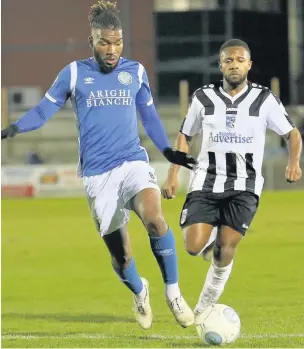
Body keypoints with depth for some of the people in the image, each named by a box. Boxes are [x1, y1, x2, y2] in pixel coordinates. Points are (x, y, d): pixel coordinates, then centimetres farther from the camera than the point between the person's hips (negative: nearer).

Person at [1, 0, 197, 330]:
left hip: (134, 161, 0)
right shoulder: (74, 73, 2)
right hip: (97, 173, 0)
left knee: (154, 217, -30)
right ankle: (139, 292, 36)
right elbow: (44, 109, 6)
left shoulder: (135, 72, 8)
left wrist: (168, 151, 14)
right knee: (119, 254, 1)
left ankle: (173, 292, -15)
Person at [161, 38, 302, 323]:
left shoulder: (264, 99, 0)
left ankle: (203, 310, 5)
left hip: (244, 186, -1)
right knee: (193, 247, -16)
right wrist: (172, 175, 5)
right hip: (206, 182, 1)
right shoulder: (203, 98, 4)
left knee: (225, 252, -12)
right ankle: (211, 239, 22)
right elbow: (184, 136, 14)